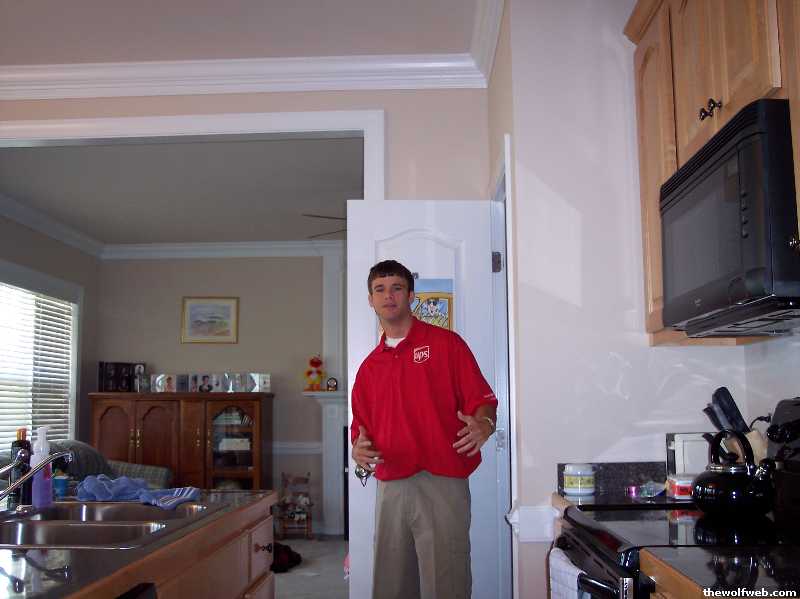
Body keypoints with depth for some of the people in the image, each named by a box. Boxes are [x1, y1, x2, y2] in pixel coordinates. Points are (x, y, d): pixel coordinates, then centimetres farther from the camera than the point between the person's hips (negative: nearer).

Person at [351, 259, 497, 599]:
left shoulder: (445, 343, 3)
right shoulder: (369, 366, 18)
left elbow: (482, 400, -2)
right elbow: (361, 427, 20)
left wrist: (483, 425, -23)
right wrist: (359, 450, -2)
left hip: (442, 485, -4)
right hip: (389, 489, 5)